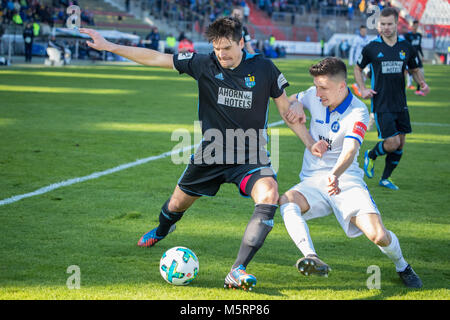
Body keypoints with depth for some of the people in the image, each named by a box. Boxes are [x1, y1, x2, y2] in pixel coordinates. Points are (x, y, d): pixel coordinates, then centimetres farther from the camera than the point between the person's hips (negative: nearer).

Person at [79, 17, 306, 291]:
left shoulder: (263, 68, -8)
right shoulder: (205, 65, -8)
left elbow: (285, 107, 4)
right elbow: (157, 59, -6)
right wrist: (109, 46, -9)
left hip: (251, 157, -2)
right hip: (212, 154, 2)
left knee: (269, 195, -31)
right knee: (178, 203, 19)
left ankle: (237, 271, -32)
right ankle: (161, 231, 59)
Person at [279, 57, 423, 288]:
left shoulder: (358, 112, -12)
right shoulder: (314, 96, 2)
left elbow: (351, 149, -28)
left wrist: (335, 175, -51)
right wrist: (308, 142, 4)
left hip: (346, 180, -3)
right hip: (312, 180, 4)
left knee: (378, 235, -21)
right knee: (286, 202, -32)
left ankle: (402, 267, 12)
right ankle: (311, 259, -46)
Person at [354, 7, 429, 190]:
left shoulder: (406, 47, 3)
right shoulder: (372, 48, -4)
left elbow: (415, 69, 17)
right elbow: (358, 68, 11)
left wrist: (422, 83, -4)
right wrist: (362, 89, -3)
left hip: (400, 104, 4)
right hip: (381, 104, -4)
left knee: (400, 144, 6)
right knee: (392, 143, -12)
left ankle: (386, 178, 24)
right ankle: (370, 156, 19)